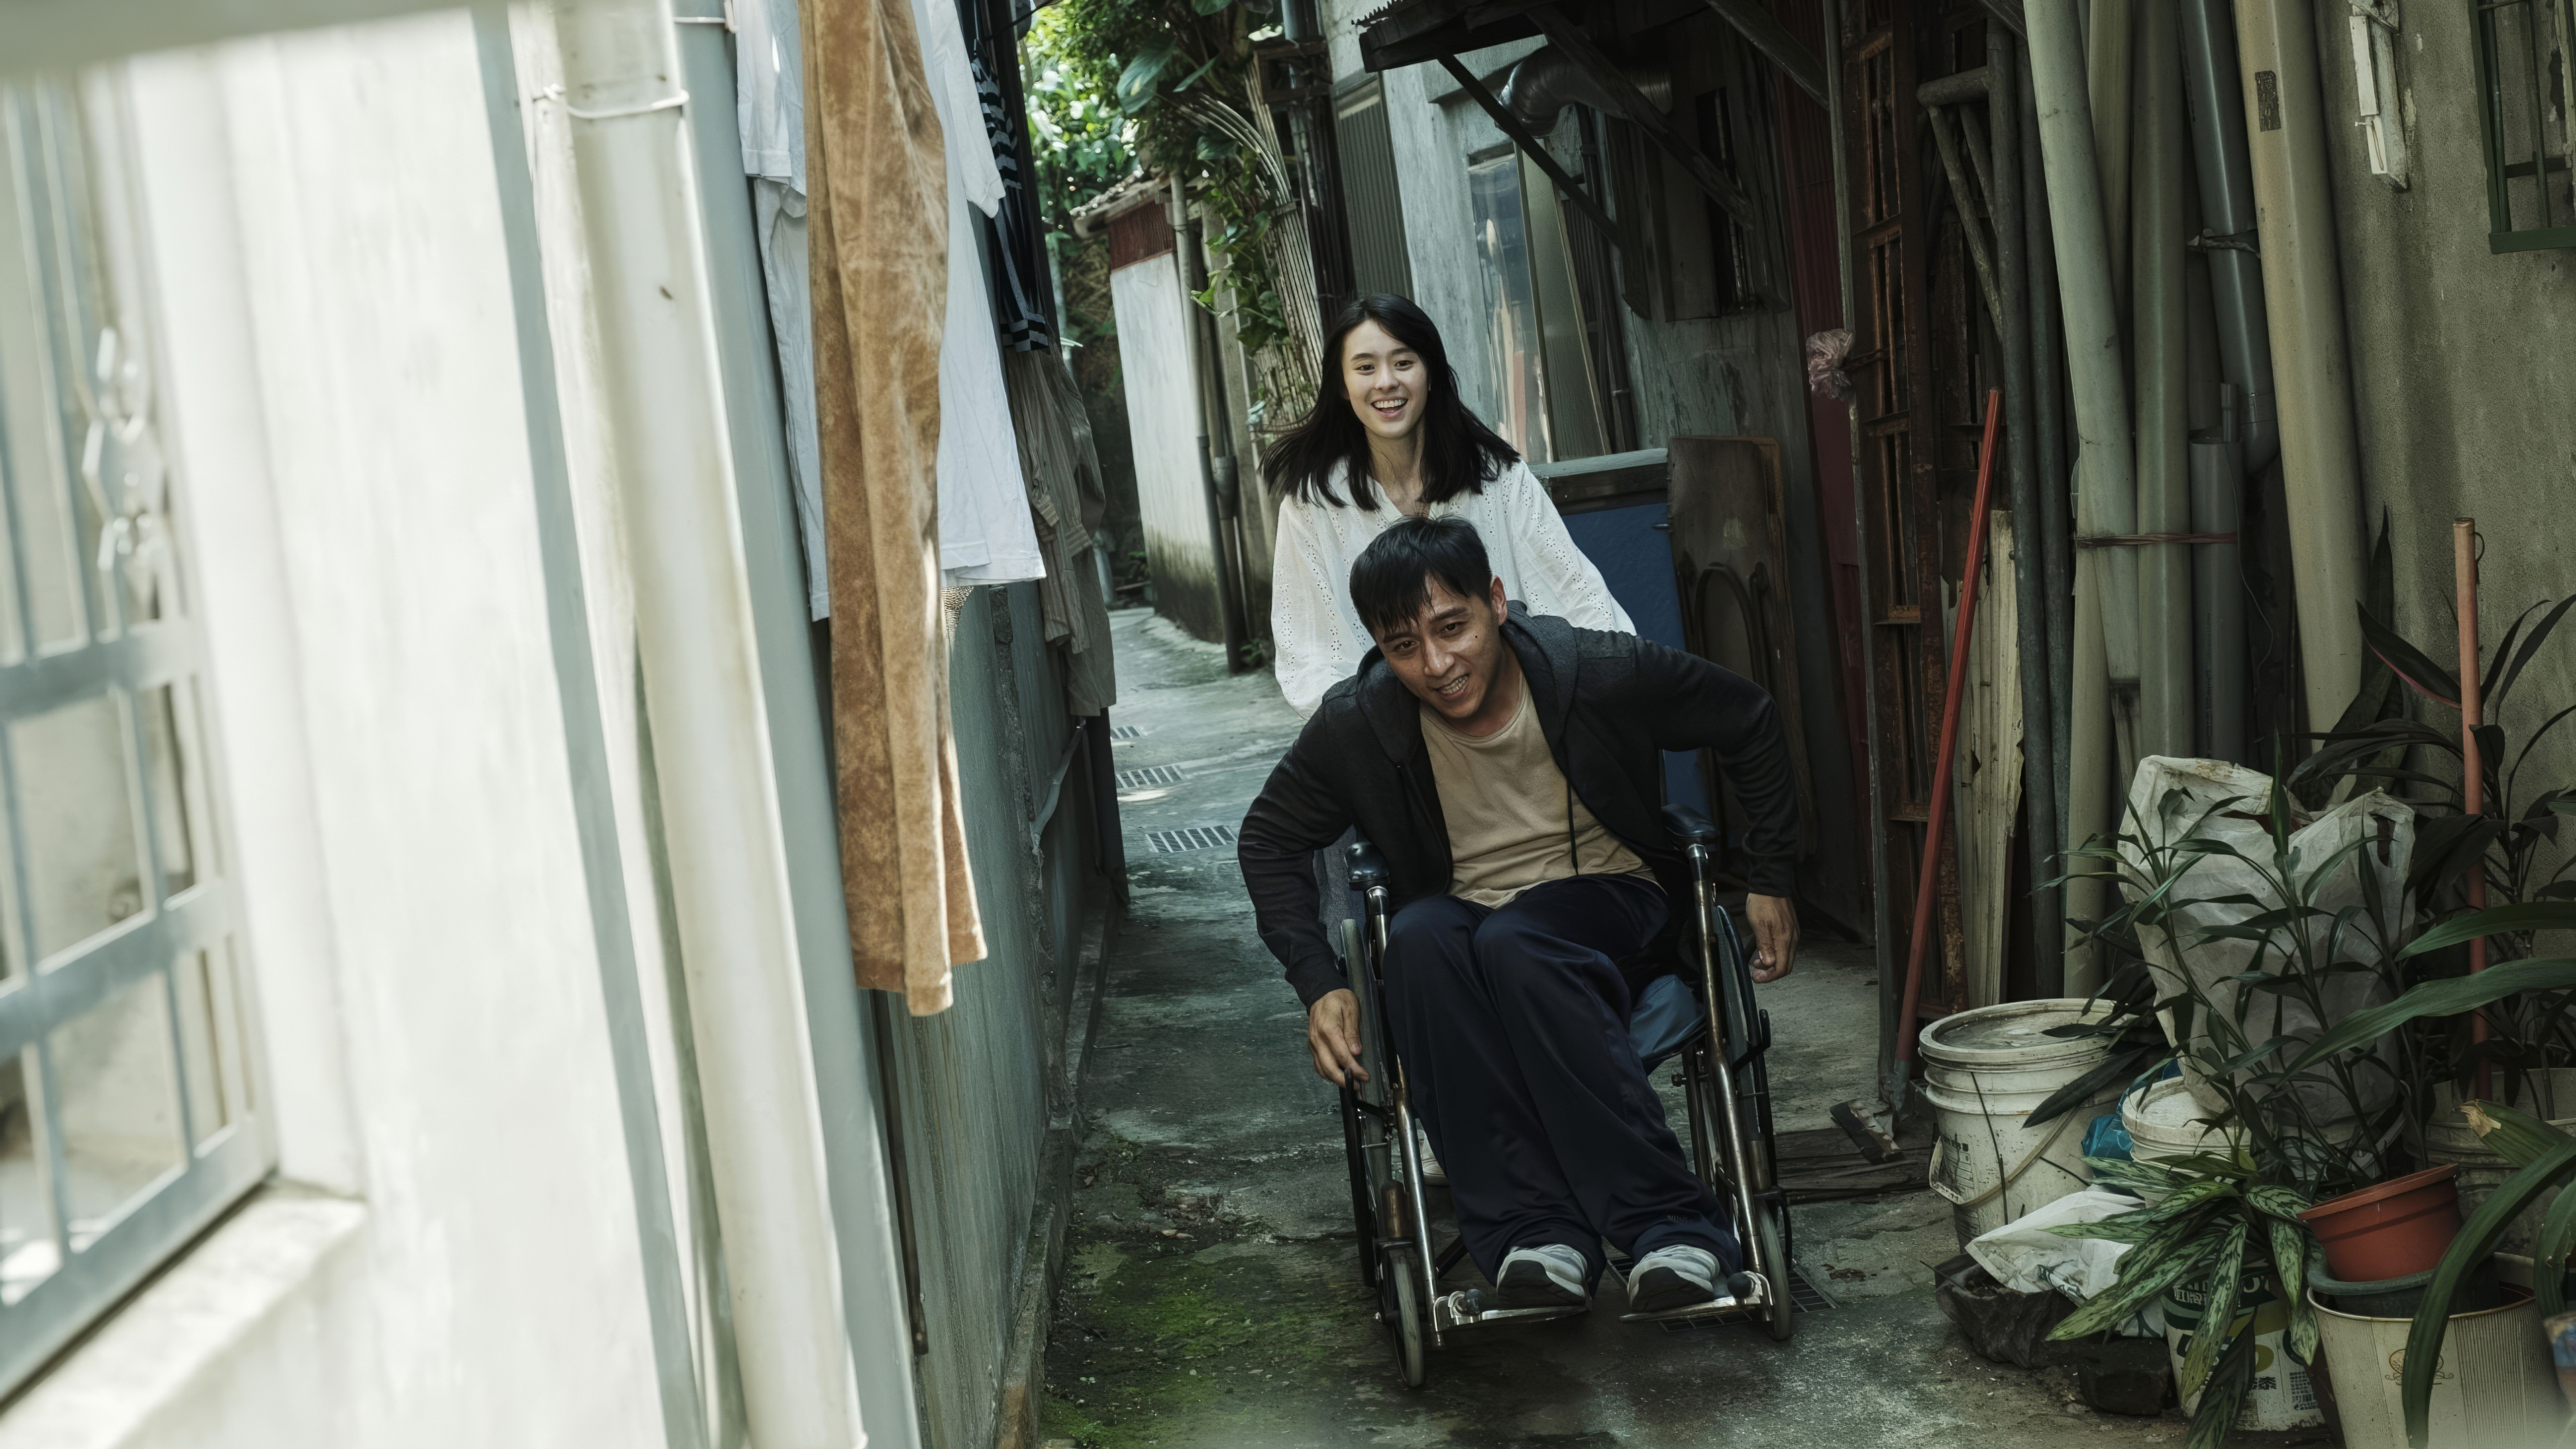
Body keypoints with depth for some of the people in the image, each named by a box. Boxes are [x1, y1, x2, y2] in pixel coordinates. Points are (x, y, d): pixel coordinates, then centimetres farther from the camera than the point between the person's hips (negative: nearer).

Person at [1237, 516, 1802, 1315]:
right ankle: (1534, 1234, -40)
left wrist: (1770, 881, 5)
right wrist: (1318, 983, -8)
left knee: (1514, 943, -38)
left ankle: (1671, 1224, -41)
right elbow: (1269, 840, 5)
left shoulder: (1600, 673, -14)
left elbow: (1749, 724, 2)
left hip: (1608, 904, -2)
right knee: (1419, 936, -36)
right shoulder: (1358, 725, -11)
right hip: (1461, 923, 2)